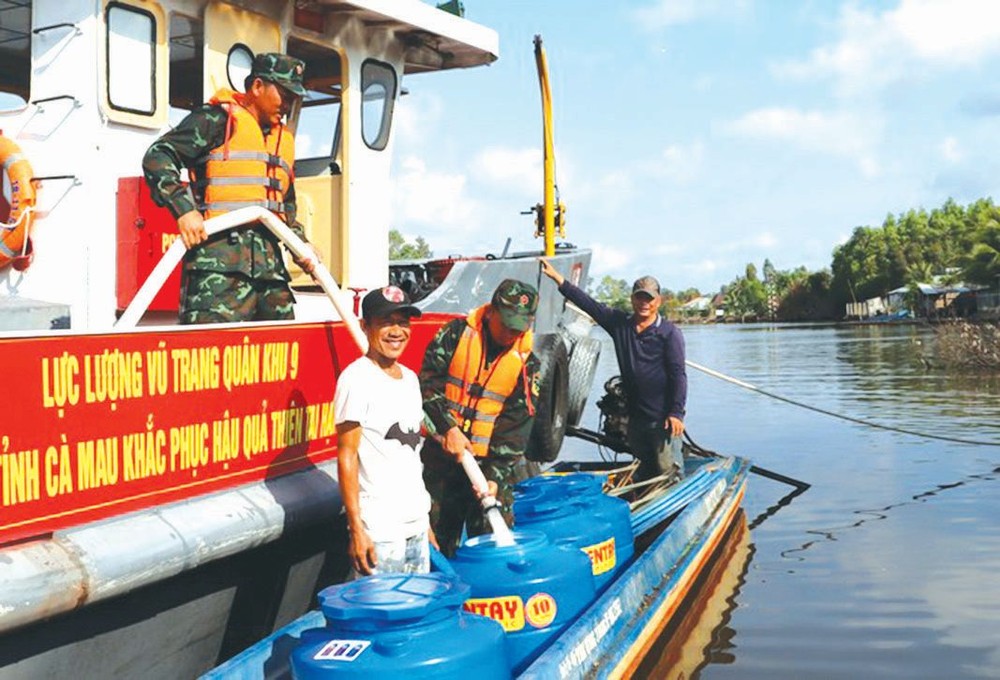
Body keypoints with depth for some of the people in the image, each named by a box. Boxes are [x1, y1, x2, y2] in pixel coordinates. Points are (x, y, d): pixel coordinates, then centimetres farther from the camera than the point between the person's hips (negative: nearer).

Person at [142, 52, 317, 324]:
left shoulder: (284, 139, 26)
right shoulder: (219, 118, 1)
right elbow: (157, 156, -7)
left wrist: (300, 245, 17)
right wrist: (184, 208, -20)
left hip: (269, 262, 8)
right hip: (219, 258, -8)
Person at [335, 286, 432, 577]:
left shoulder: (409, 378, 12)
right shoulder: (357, 378, -11)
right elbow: (347, 456, -13)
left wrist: (425, 520, 16)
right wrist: (357, 529, -17)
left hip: (416, 526, 7)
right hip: (379, 531, -7)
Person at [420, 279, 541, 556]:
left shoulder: (526, 363, -1)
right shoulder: (457, 333, -3)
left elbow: (516, 426, -5)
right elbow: (428, 381, -5)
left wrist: (495, 475, -14)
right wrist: (448, 427, -16)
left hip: (490, 461, 0)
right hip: (440, 453, 0)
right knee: (436, 536, 9)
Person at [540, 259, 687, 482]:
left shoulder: (670, 332, -5)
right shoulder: (620, 324, 8)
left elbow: (678, 374, -9)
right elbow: (588, 303, 9)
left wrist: (676, 413, -15)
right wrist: (557, 277, 8)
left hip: (663, 417, -5)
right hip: (635, 415, 6)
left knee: (669, 471, -7)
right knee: (643, 473, 14)